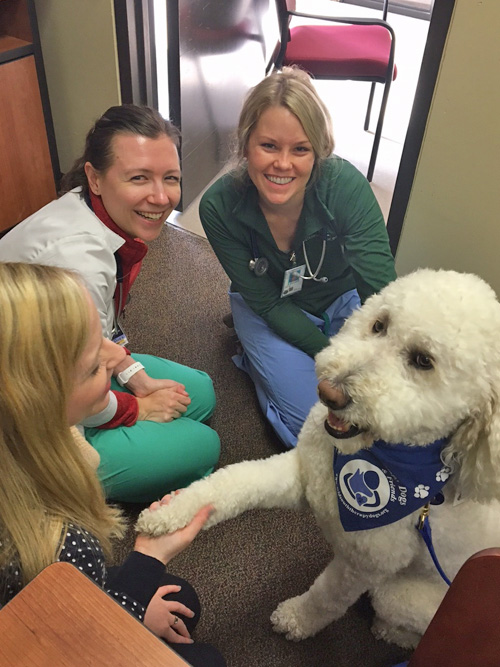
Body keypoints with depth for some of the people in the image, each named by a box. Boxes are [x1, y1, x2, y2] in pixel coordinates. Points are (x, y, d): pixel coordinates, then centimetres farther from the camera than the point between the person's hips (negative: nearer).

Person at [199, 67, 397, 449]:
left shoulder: (346, 185, -30)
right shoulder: (220, 208, -26)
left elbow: (382, 292, -33)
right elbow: (267, 303, -18)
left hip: (343, 300, 2)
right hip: (271, 308, -1)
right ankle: (255, 355, 13)